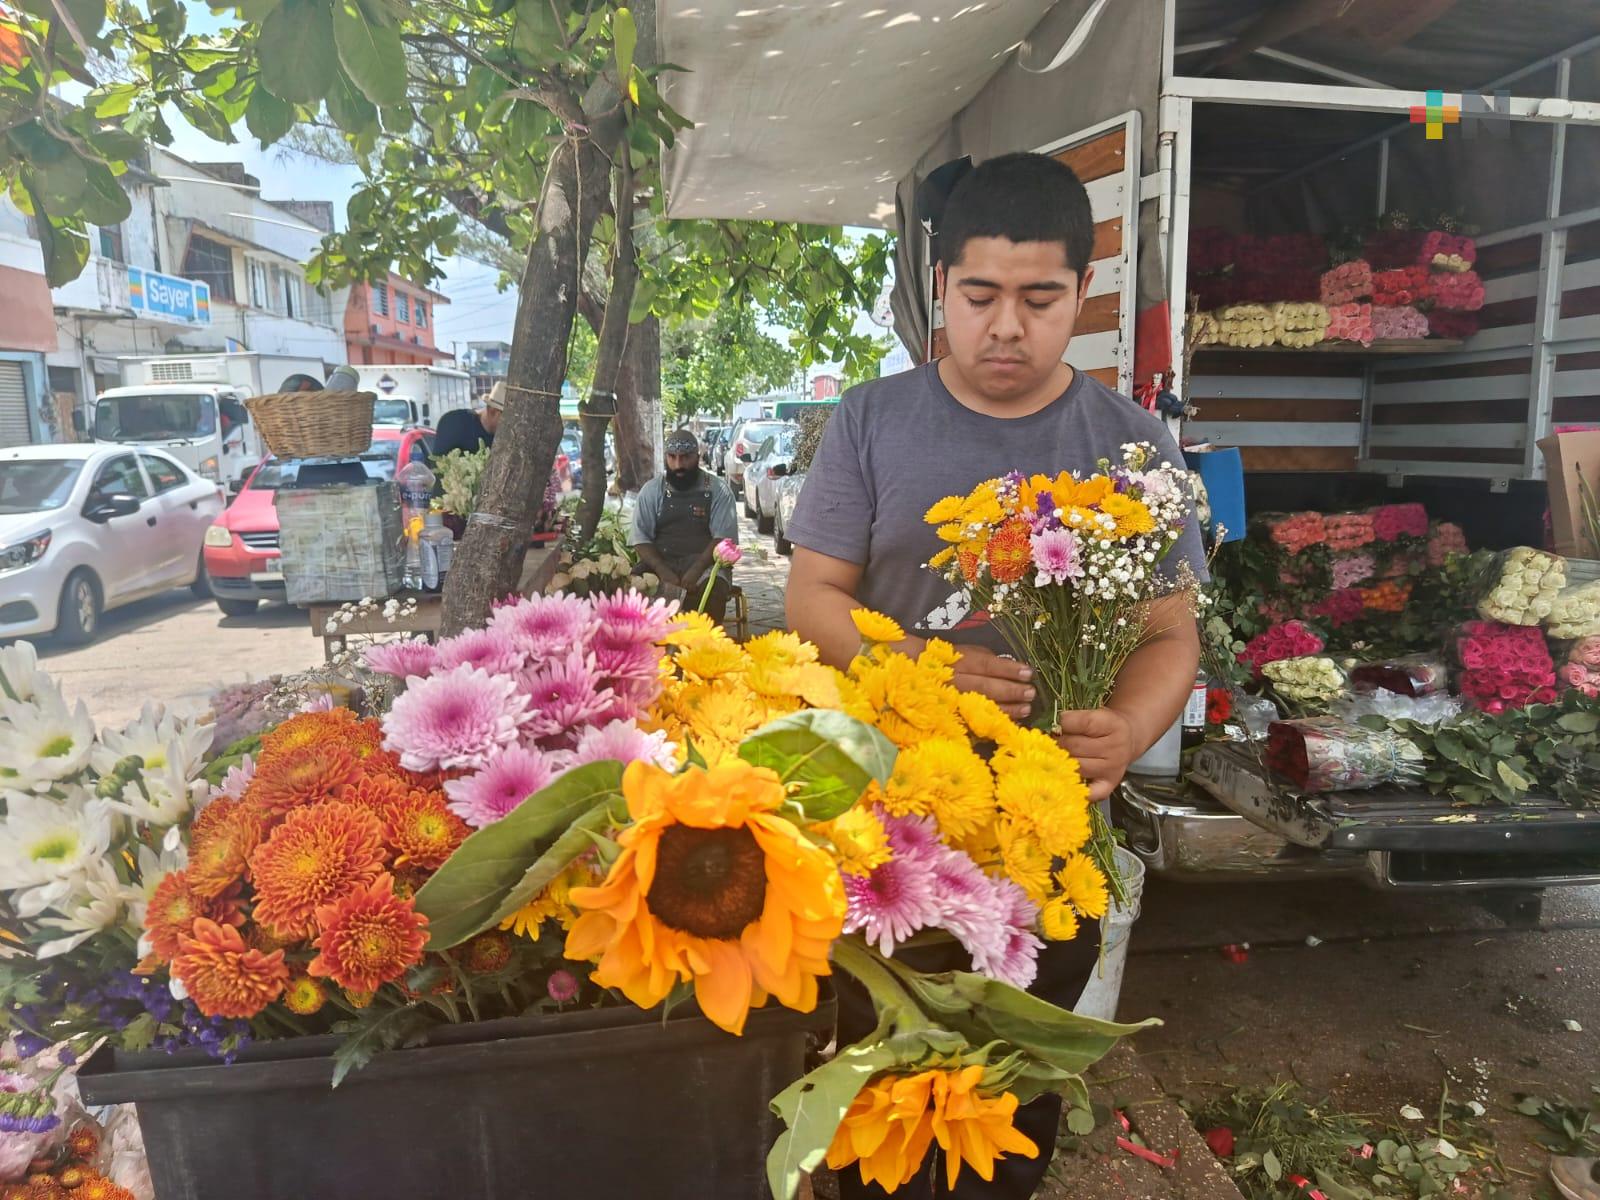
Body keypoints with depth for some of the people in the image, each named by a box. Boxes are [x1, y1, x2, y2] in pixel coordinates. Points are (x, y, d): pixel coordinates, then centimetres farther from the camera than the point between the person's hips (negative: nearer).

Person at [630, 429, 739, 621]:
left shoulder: (718, 490, 2)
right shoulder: (651, 490, 7)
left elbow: (724, 537, -7)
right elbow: (640, 537, 0)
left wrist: (697, 570, -22)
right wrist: (663, 572, -17)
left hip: (703, 562, -2)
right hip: (660, 562, 2)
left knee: (714, 589, -33)